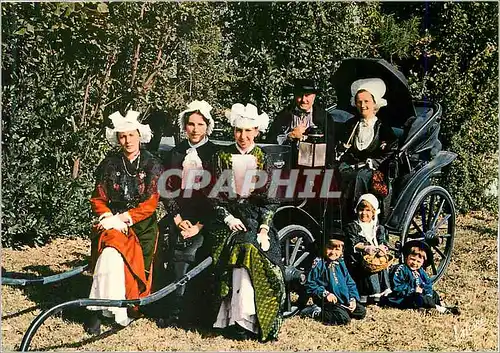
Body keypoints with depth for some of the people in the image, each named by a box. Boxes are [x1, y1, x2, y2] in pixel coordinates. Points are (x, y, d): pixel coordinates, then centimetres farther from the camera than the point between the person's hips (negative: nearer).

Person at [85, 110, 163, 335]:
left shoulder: (152, 165, 3)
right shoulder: (109, 164, 9)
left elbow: (150, 203, -4)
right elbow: (98, 199, 8)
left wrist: (123, 218, -13)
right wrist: (110, 218, -11)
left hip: (142, 224, 0)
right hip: (113, 221, 0)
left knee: (112, 254, -22)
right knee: (111, 255, -28)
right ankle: (98, 310, -26)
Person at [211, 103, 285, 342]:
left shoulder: (264, 158, 7)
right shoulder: (224, 157, 9)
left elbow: (270, 198, 3)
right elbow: (217, 195, 7)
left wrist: (264, 227, -8)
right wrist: (228, 218, -8)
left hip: (257, 215, 0)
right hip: (232, 216, 0)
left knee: (251, 253, -22)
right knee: (243, 251, -21)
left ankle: (245, 320, -17)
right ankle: (242, 320, -18)